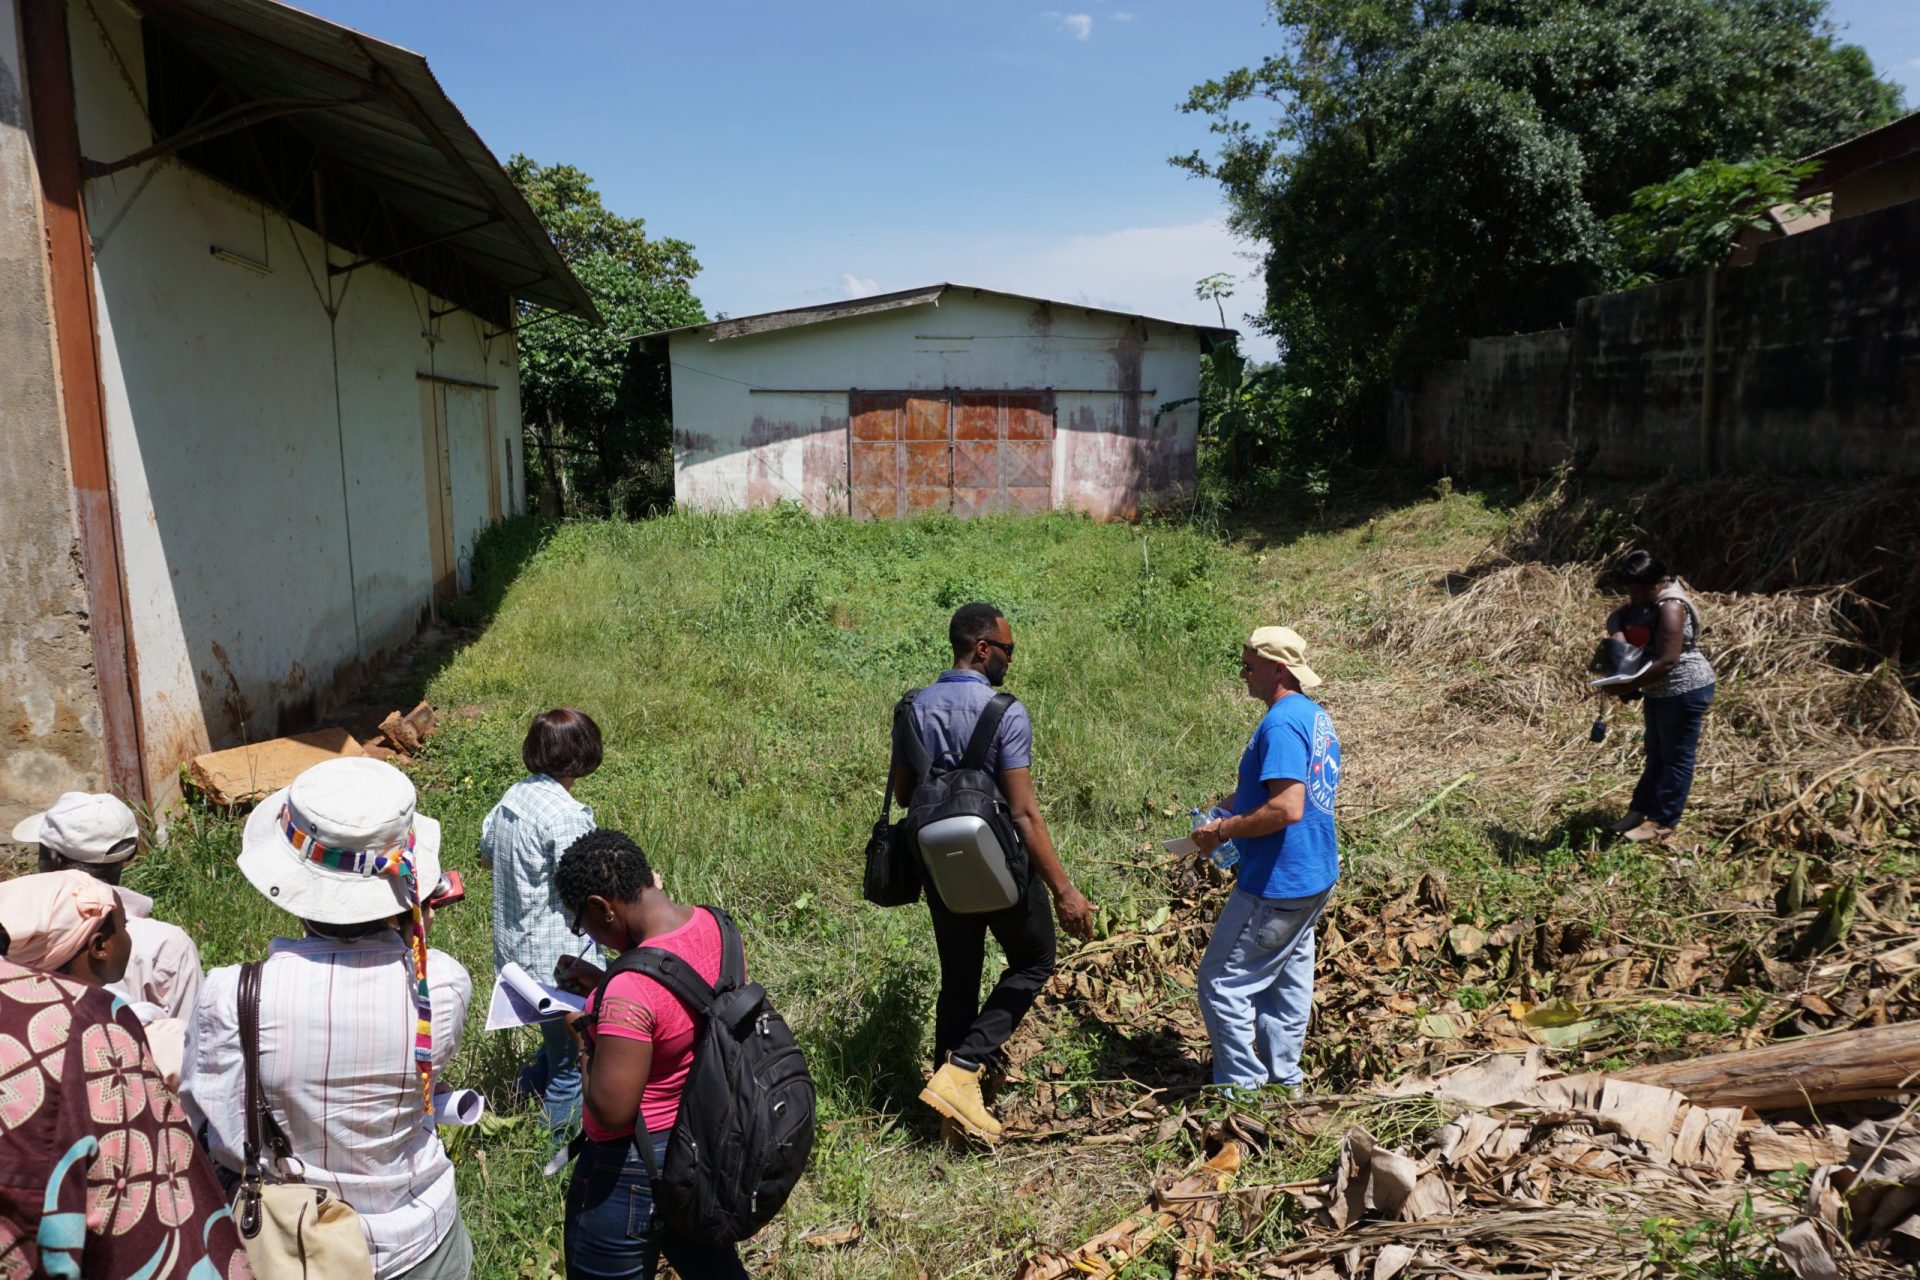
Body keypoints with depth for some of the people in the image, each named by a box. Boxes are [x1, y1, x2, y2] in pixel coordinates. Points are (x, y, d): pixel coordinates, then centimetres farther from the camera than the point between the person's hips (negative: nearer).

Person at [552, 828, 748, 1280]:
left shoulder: (630, 992, -34)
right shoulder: (712, 924, -9)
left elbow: (610, 1111, -27)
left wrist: (584, 1034, -13)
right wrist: (604, 984, 4)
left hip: (635, 1170, -7)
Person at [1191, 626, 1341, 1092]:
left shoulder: (1281, 724, -22)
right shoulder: (1317, 717, 11)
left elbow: (1287, 808, -30)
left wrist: (1224, 831, -19)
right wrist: (1229, 811, 14)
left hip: (1278, 885, -10)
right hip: (1316, 877, 10)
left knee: (1222, 981, 0)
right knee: (1289, 980, 18)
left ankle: (1241, 1090, 7)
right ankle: (1283, 1079, 29)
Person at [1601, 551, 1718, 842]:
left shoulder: (1671, 607, -27)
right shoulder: (1647, 598, 2)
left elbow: (1667, 661, -31)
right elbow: (1615, 616, 8)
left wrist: (1627, 687, -28)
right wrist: (1617, 634, -16)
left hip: (1684, 691, -10)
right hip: (1659, 691, 10)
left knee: (1676, 758, 2)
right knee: (1656, 754, 17)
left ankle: (1662, 822, 8)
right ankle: (1640, 810, 27)